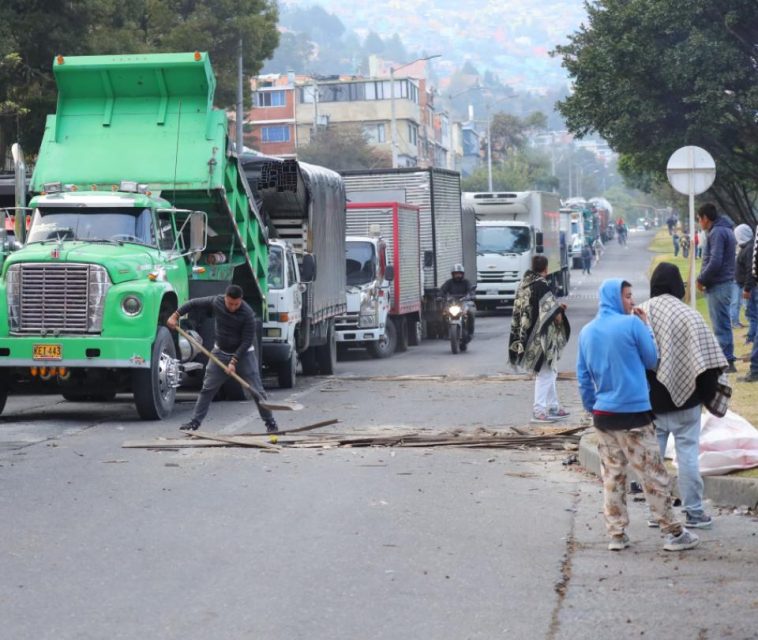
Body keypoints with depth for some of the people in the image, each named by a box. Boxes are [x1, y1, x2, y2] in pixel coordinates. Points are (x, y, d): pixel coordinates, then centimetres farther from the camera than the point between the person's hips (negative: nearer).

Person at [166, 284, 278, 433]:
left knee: (257, 390, -7)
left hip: (243, 354, -4)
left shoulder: (247, 314, -25)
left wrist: (234, 361, -25)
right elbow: (194, 304, 1)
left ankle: (271, 423, 2)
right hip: (220, 352, 4)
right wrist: (175, 315, -2)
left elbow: (247, 340, -22)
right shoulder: (216, 302, -14)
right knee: (207, 388, 4)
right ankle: (195, 422, 11)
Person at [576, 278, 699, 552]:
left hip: (603, 414, 6)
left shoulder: (586, 332, 7)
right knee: (654, 476, 2)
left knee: (612, 477, 10)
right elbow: (652, 360, 0)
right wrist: (646, 326, 8)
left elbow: (583, 376, 11)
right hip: (634, 415, -5)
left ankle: (616, 535, 10)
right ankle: (674, 534, 7)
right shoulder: (632, 324, -11)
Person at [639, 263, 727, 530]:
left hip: (648, 400, 4)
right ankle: (694, 513, 7)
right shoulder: (687, 315, -13)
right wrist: (707, 393, -1)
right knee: (688, 453, 3)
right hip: (683, 399, -4)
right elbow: (707, 360, -13)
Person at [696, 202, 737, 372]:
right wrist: (705, 278, 12)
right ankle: (727, 359, 18)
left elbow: (715, 262, -24)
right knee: (723, 324, 14)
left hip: (718, 285, -10)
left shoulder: (717, 232, -16)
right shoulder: (725, 229, 17)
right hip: (723, 283, 10)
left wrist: (701, 279, -11)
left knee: (720, 325, -7)